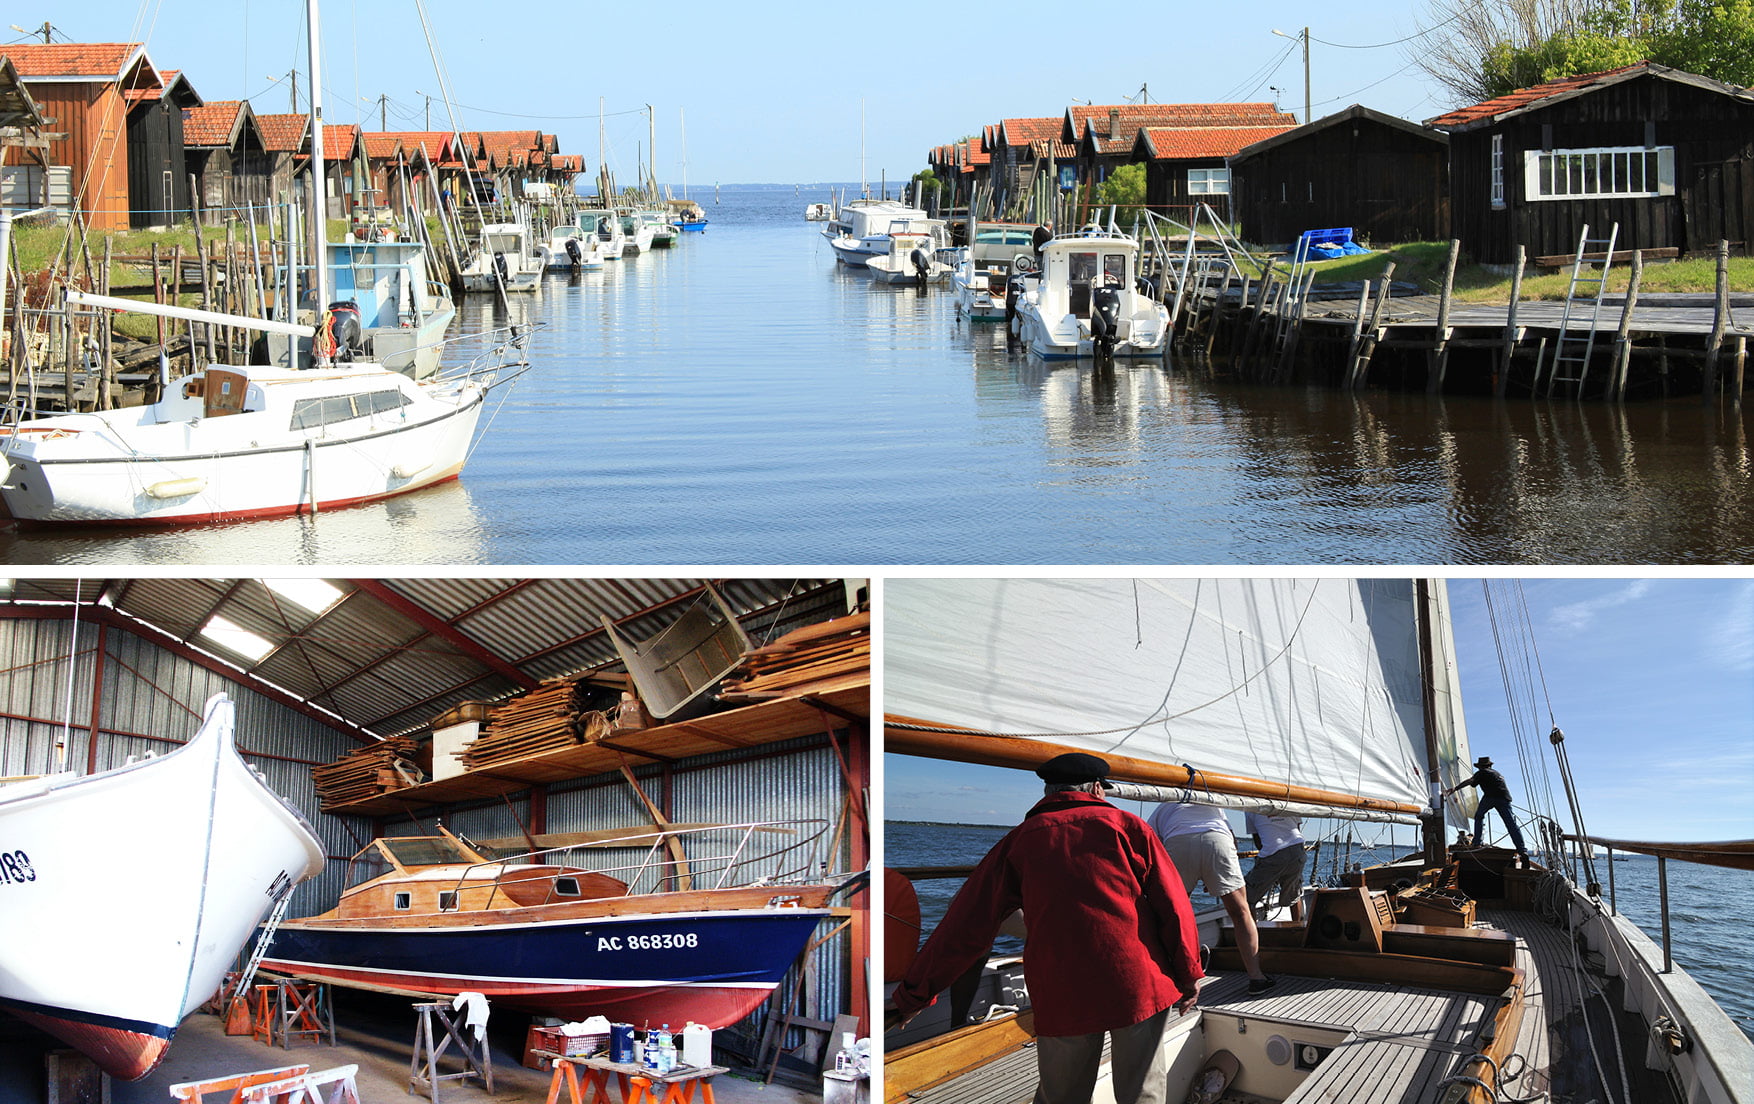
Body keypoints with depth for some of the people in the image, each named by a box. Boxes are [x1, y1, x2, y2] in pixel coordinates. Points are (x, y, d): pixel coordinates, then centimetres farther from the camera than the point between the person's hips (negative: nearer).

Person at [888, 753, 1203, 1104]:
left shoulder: (1020, 841, 9)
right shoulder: (1125, 825, 7)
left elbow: (966, 927, 8)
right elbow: (1173, 904, 2)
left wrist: (914, 994, 13)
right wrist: (1189, 973, 11)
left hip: (1062, 996, 1)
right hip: (1139, 984, -1)